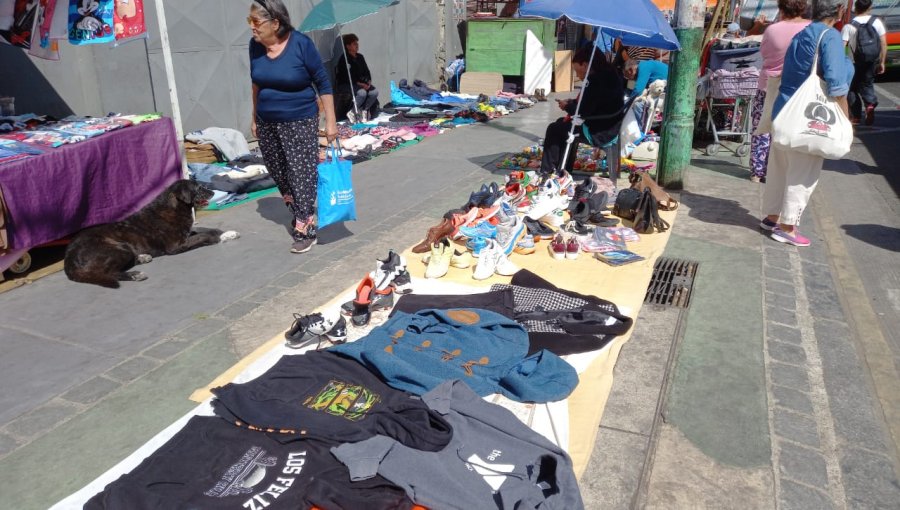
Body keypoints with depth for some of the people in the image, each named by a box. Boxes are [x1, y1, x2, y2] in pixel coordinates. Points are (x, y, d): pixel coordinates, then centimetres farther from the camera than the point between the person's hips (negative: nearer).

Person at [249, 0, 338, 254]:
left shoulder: (300, 44, -15)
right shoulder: (255, 46, -1)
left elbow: (323, 82, -10)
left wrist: (330, 121, -12)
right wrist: (255, 117, 17)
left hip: (300, 121, -5)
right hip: (267, 123, 6)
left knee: (302, 175, -6)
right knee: (279, 175, 13)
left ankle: (306, 229, 2)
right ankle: (299, 214, 32)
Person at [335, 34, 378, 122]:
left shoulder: (360, 57, 12)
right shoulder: (344, 59, -9)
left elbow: (367, 72, 14)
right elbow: (347, 77, -16)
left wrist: (369, 82, -7)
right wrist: (360, 84, -23)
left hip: (362, 83, 7)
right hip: (346, 84, -6)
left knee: (374, 92, -20)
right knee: (362, 92, -34)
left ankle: (364, 111, -4)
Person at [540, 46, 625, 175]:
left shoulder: (597, 80, -21)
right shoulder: (608, 74, 10)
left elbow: (584, 110, -21)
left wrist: (567, 107, -3)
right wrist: (571, 103, 8)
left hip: (600, 132, -10)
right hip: (609, 126, 10)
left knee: (554, 130, 3)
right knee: (562, 124, 26)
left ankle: (547, 172, 14)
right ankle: (563, 170, 30)